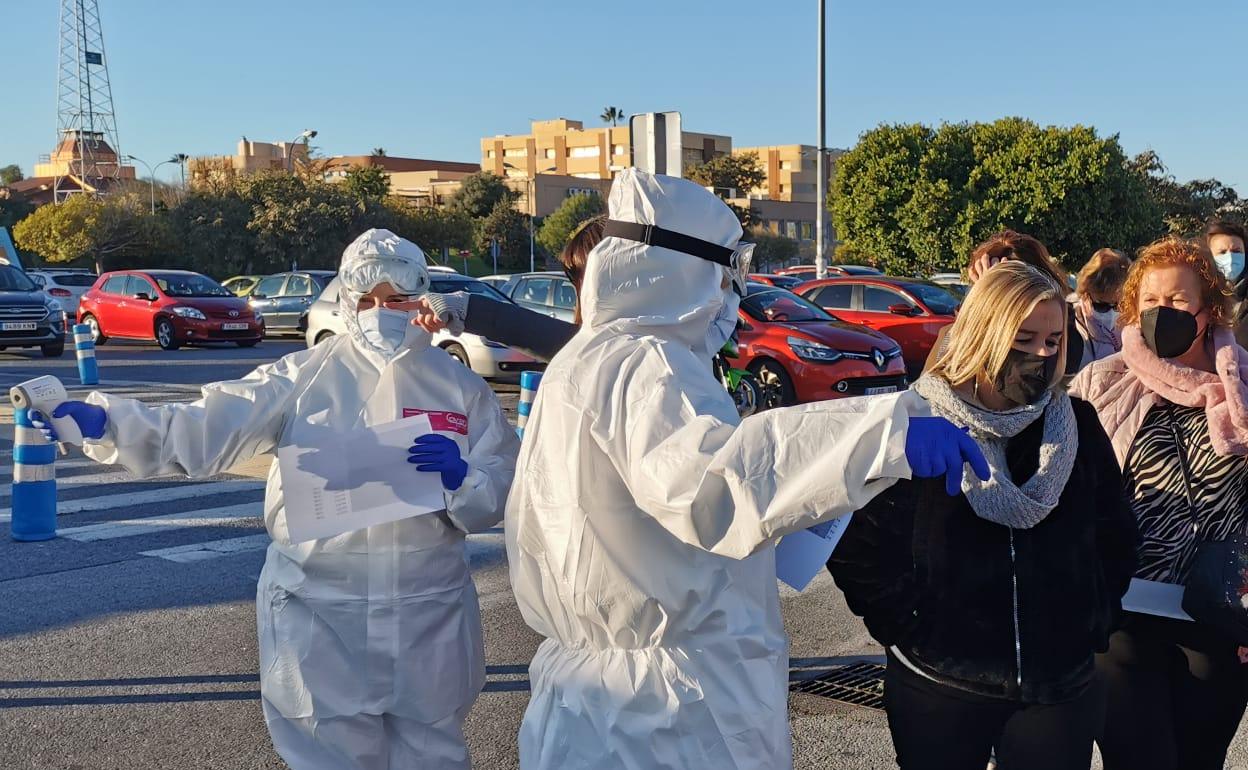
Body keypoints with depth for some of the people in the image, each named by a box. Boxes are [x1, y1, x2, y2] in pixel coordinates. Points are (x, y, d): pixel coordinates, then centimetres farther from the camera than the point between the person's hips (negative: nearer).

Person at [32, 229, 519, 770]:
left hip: (428, 618, 1)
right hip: (317, 614, -1)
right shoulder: (304, 377, -1)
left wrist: (461, 477, -20)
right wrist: (105, 422, -25)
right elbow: (204, 429, -11)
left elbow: (503, 496, 0)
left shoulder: (461, 388, 2)